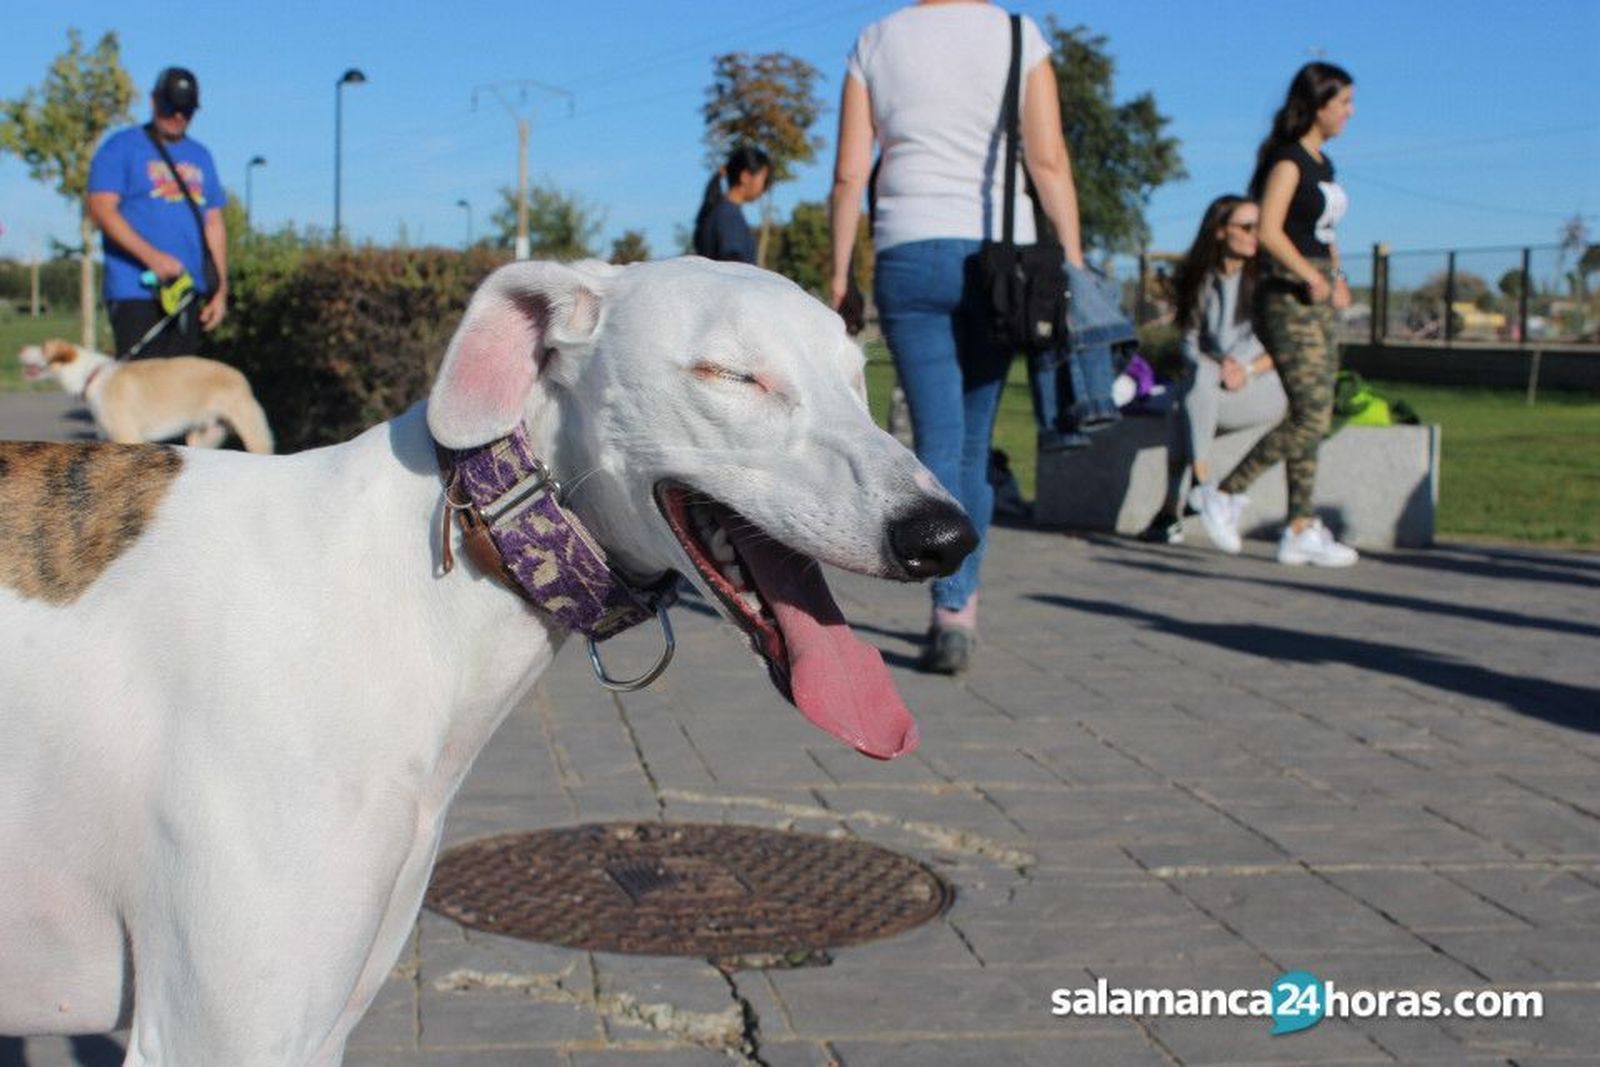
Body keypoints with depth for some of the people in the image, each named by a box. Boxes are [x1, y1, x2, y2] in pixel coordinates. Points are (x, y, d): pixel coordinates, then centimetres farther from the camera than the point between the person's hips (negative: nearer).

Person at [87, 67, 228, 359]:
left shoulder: (200, 156, 19)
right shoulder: (121, 148, 1)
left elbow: (214, 224, 19)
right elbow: (101, 209, -9)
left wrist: (221, 289, 12)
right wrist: (151, 256, -21)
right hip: (136, 291, -6)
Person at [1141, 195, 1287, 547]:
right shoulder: (1199, 279, 8)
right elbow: (1190, 344, 4)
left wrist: (1248, 369, -21)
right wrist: (1218, 366, -16)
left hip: (1265, 387, -3)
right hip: (1210, 388, 3)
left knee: (1191, 402, -30)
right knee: (1201, 375, -32)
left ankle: (1170, 509, -32)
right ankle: (1203, 484, -38)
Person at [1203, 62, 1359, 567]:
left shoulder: (1322, 163, 17)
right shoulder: (1288, 160, -10)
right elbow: (1269, 230, -21)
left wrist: (1335, 277, 8)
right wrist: (1311, 278, -16)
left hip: (1317, 298, 9)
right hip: (1288, 297, -9)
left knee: (1313, 417, 5)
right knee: (1311, 415, -13)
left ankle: (1301, 529, 6)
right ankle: (1226, 495, -2)